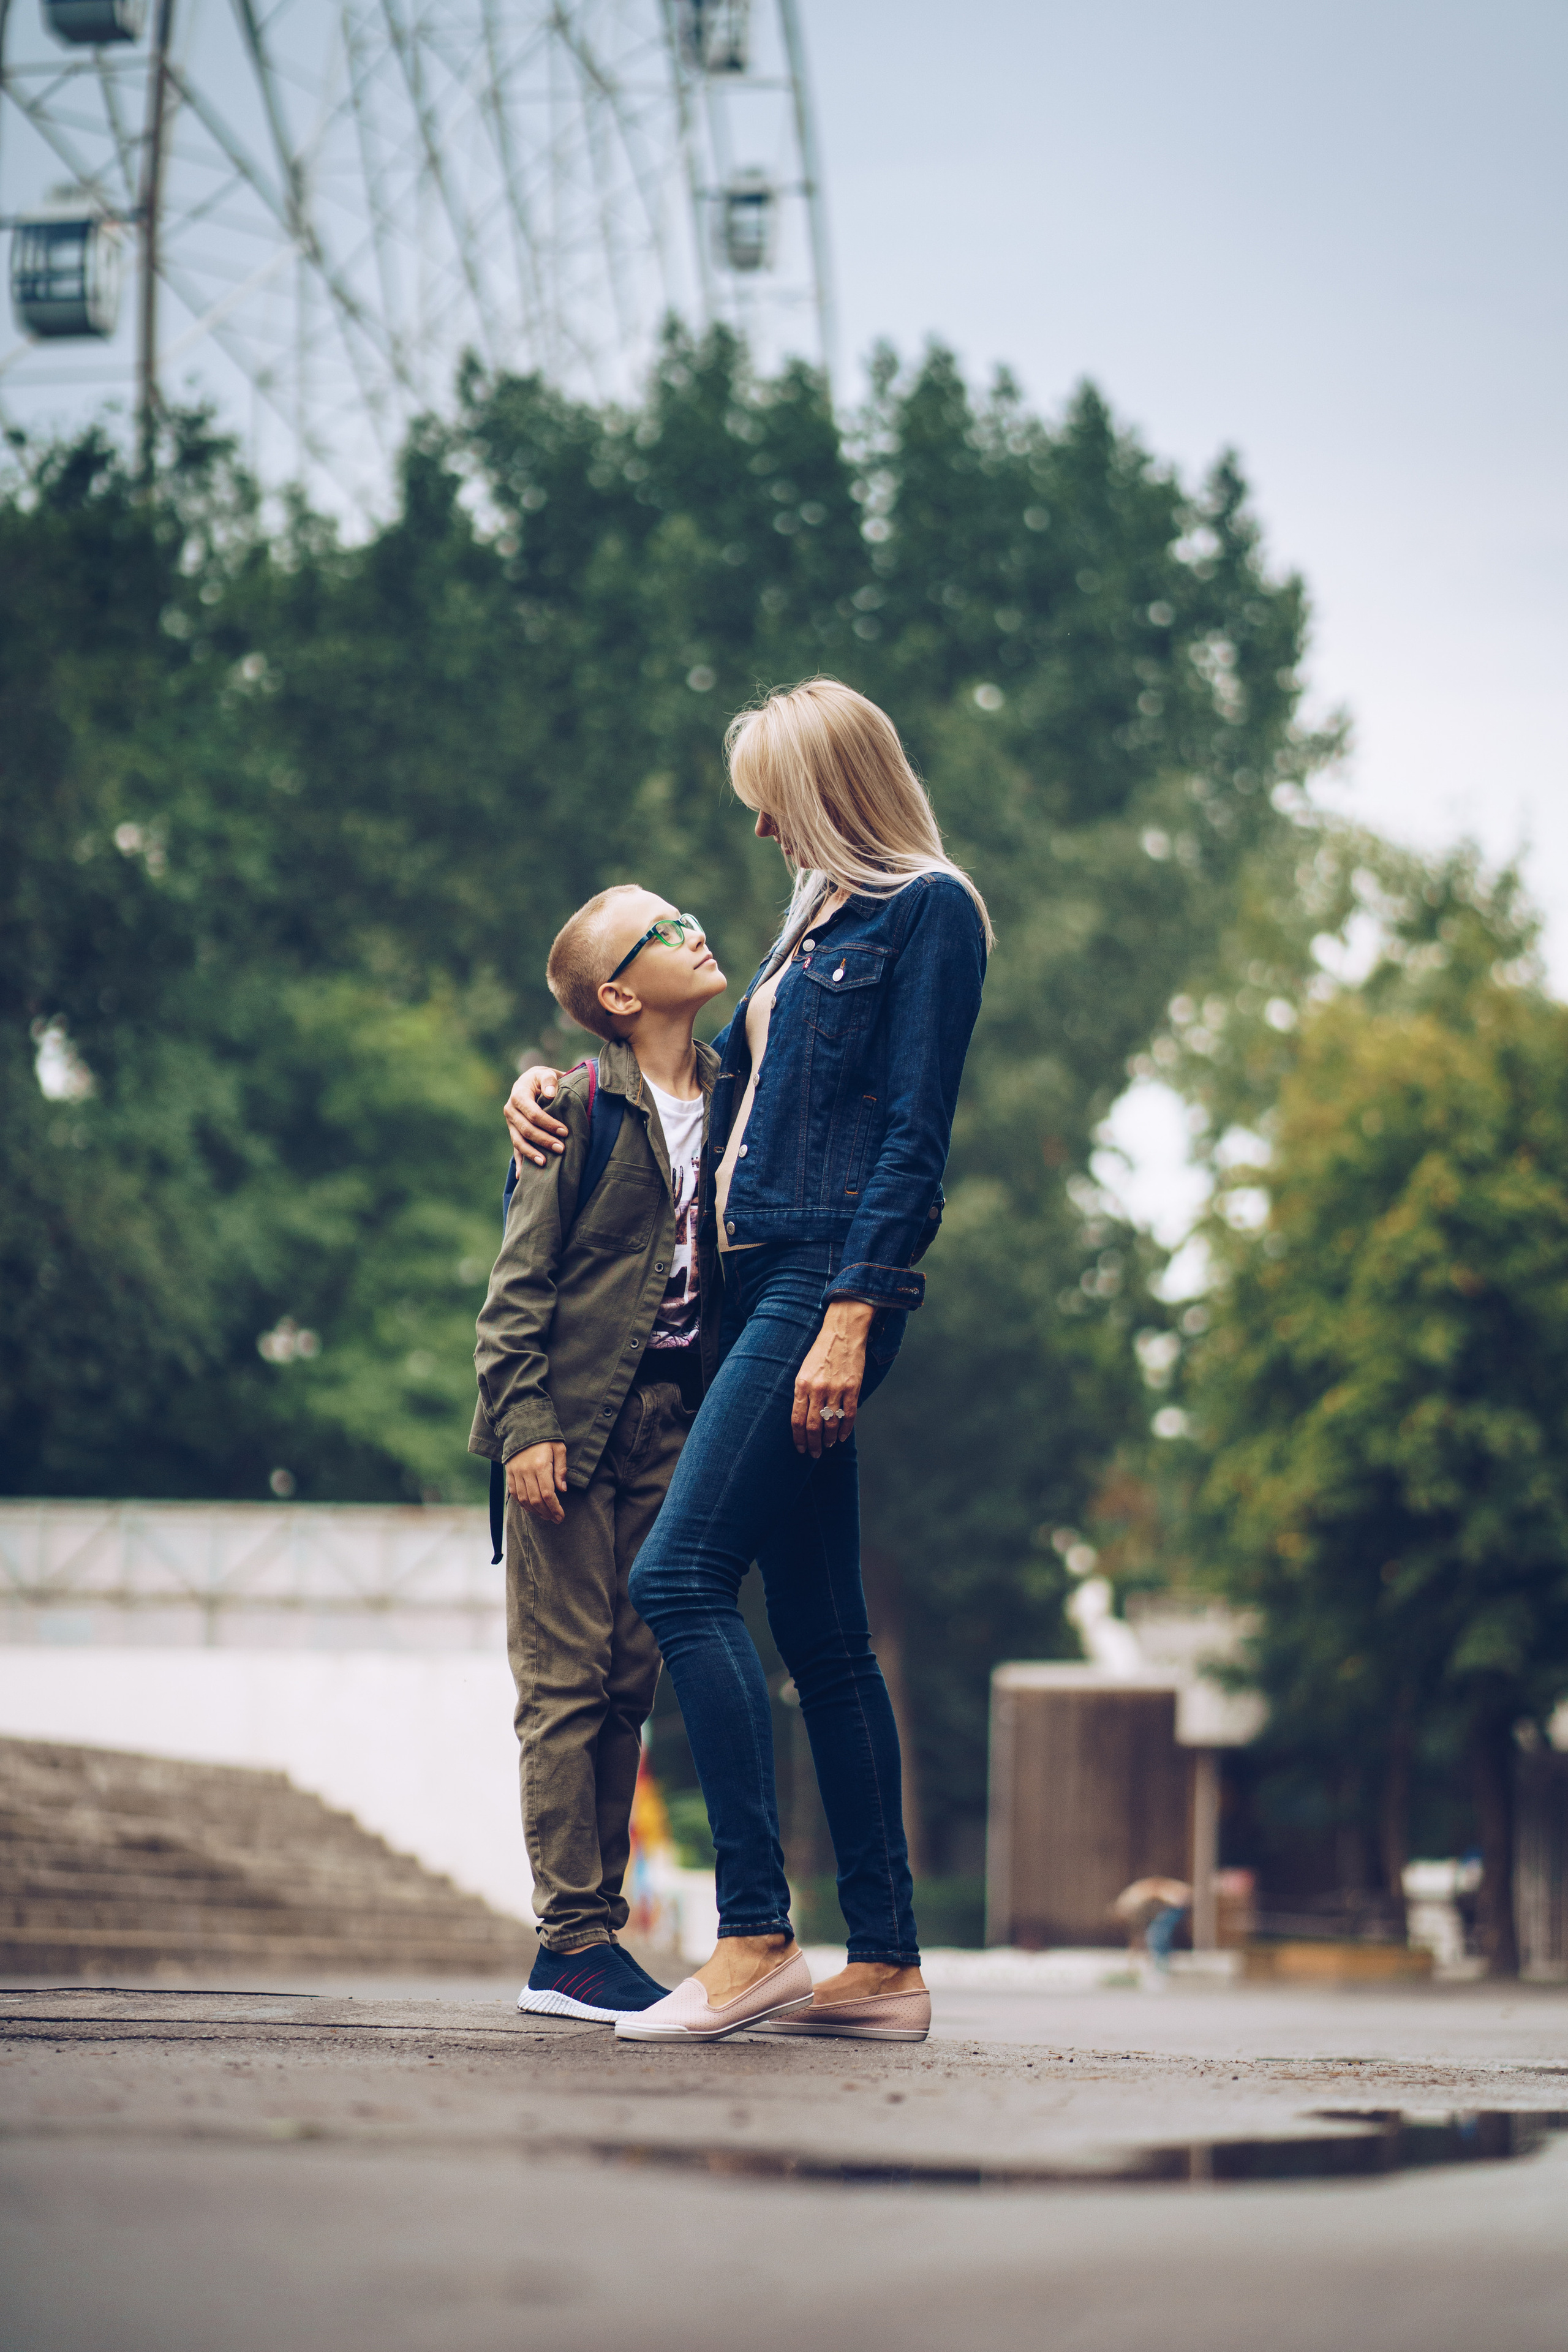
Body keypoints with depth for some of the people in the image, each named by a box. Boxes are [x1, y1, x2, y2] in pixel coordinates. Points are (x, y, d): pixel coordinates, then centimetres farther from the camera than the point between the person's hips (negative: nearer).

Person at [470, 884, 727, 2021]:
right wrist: (523, 1421, -13)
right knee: (568, 1680, -4)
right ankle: (572, 1944, -3)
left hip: (671, 1422, 6)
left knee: (628, 1683, 7)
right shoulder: (581, 1110, -4)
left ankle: (595, 1935, 11)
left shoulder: (729, 1102, 12)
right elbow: (520, 1280, -5)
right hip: (575, 1421, -6)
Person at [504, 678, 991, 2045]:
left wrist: (850, 1316, -20)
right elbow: (726, 1063, 36)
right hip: (766, 1284, 9)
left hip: (831, 1284, -9)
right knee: (820, 1626, 6)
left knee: (681, 1577, -17)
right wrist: (548, 1079, 26)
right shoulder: (823, 920, 23)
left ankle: (755, 1939, -19)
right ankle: (885, 1965, 6)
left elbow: (914, 1134, -13)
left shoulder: (929, 912, -4)